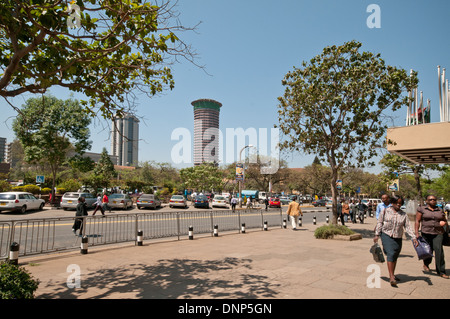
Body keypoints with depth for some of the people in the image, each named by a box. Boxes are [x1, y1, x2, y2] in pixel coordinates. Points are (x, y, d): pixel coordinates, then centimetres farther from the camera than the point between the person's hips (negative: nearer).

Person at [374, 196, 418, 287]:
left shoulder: (403, 214, 5)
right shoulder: (385, 211, -1)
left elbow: (408, 226, 3)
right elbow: (379, 223, 1)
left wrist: (414, 238, -7)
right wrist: (377, 235, -3)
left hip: (398, 238, 4)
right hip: (386, 236, -4)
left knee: (395, 257, 12)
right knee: (390, 254, -17)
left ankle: (392, 275, 29)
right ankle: (391, 277, -19)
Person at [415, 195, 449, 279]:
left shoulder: (440, 210, 12)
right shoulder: (422, 209, 3)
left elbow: (445, 221, 23)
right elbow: (417, 221, 0)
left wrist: (444, 223, -2)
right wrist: (416, 233, -8)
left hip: (438, 233, 1)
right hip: (426, 233, -1)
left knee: (439, 250, -13)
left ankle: (441, 271, -5)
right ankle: (426, 264, 39)